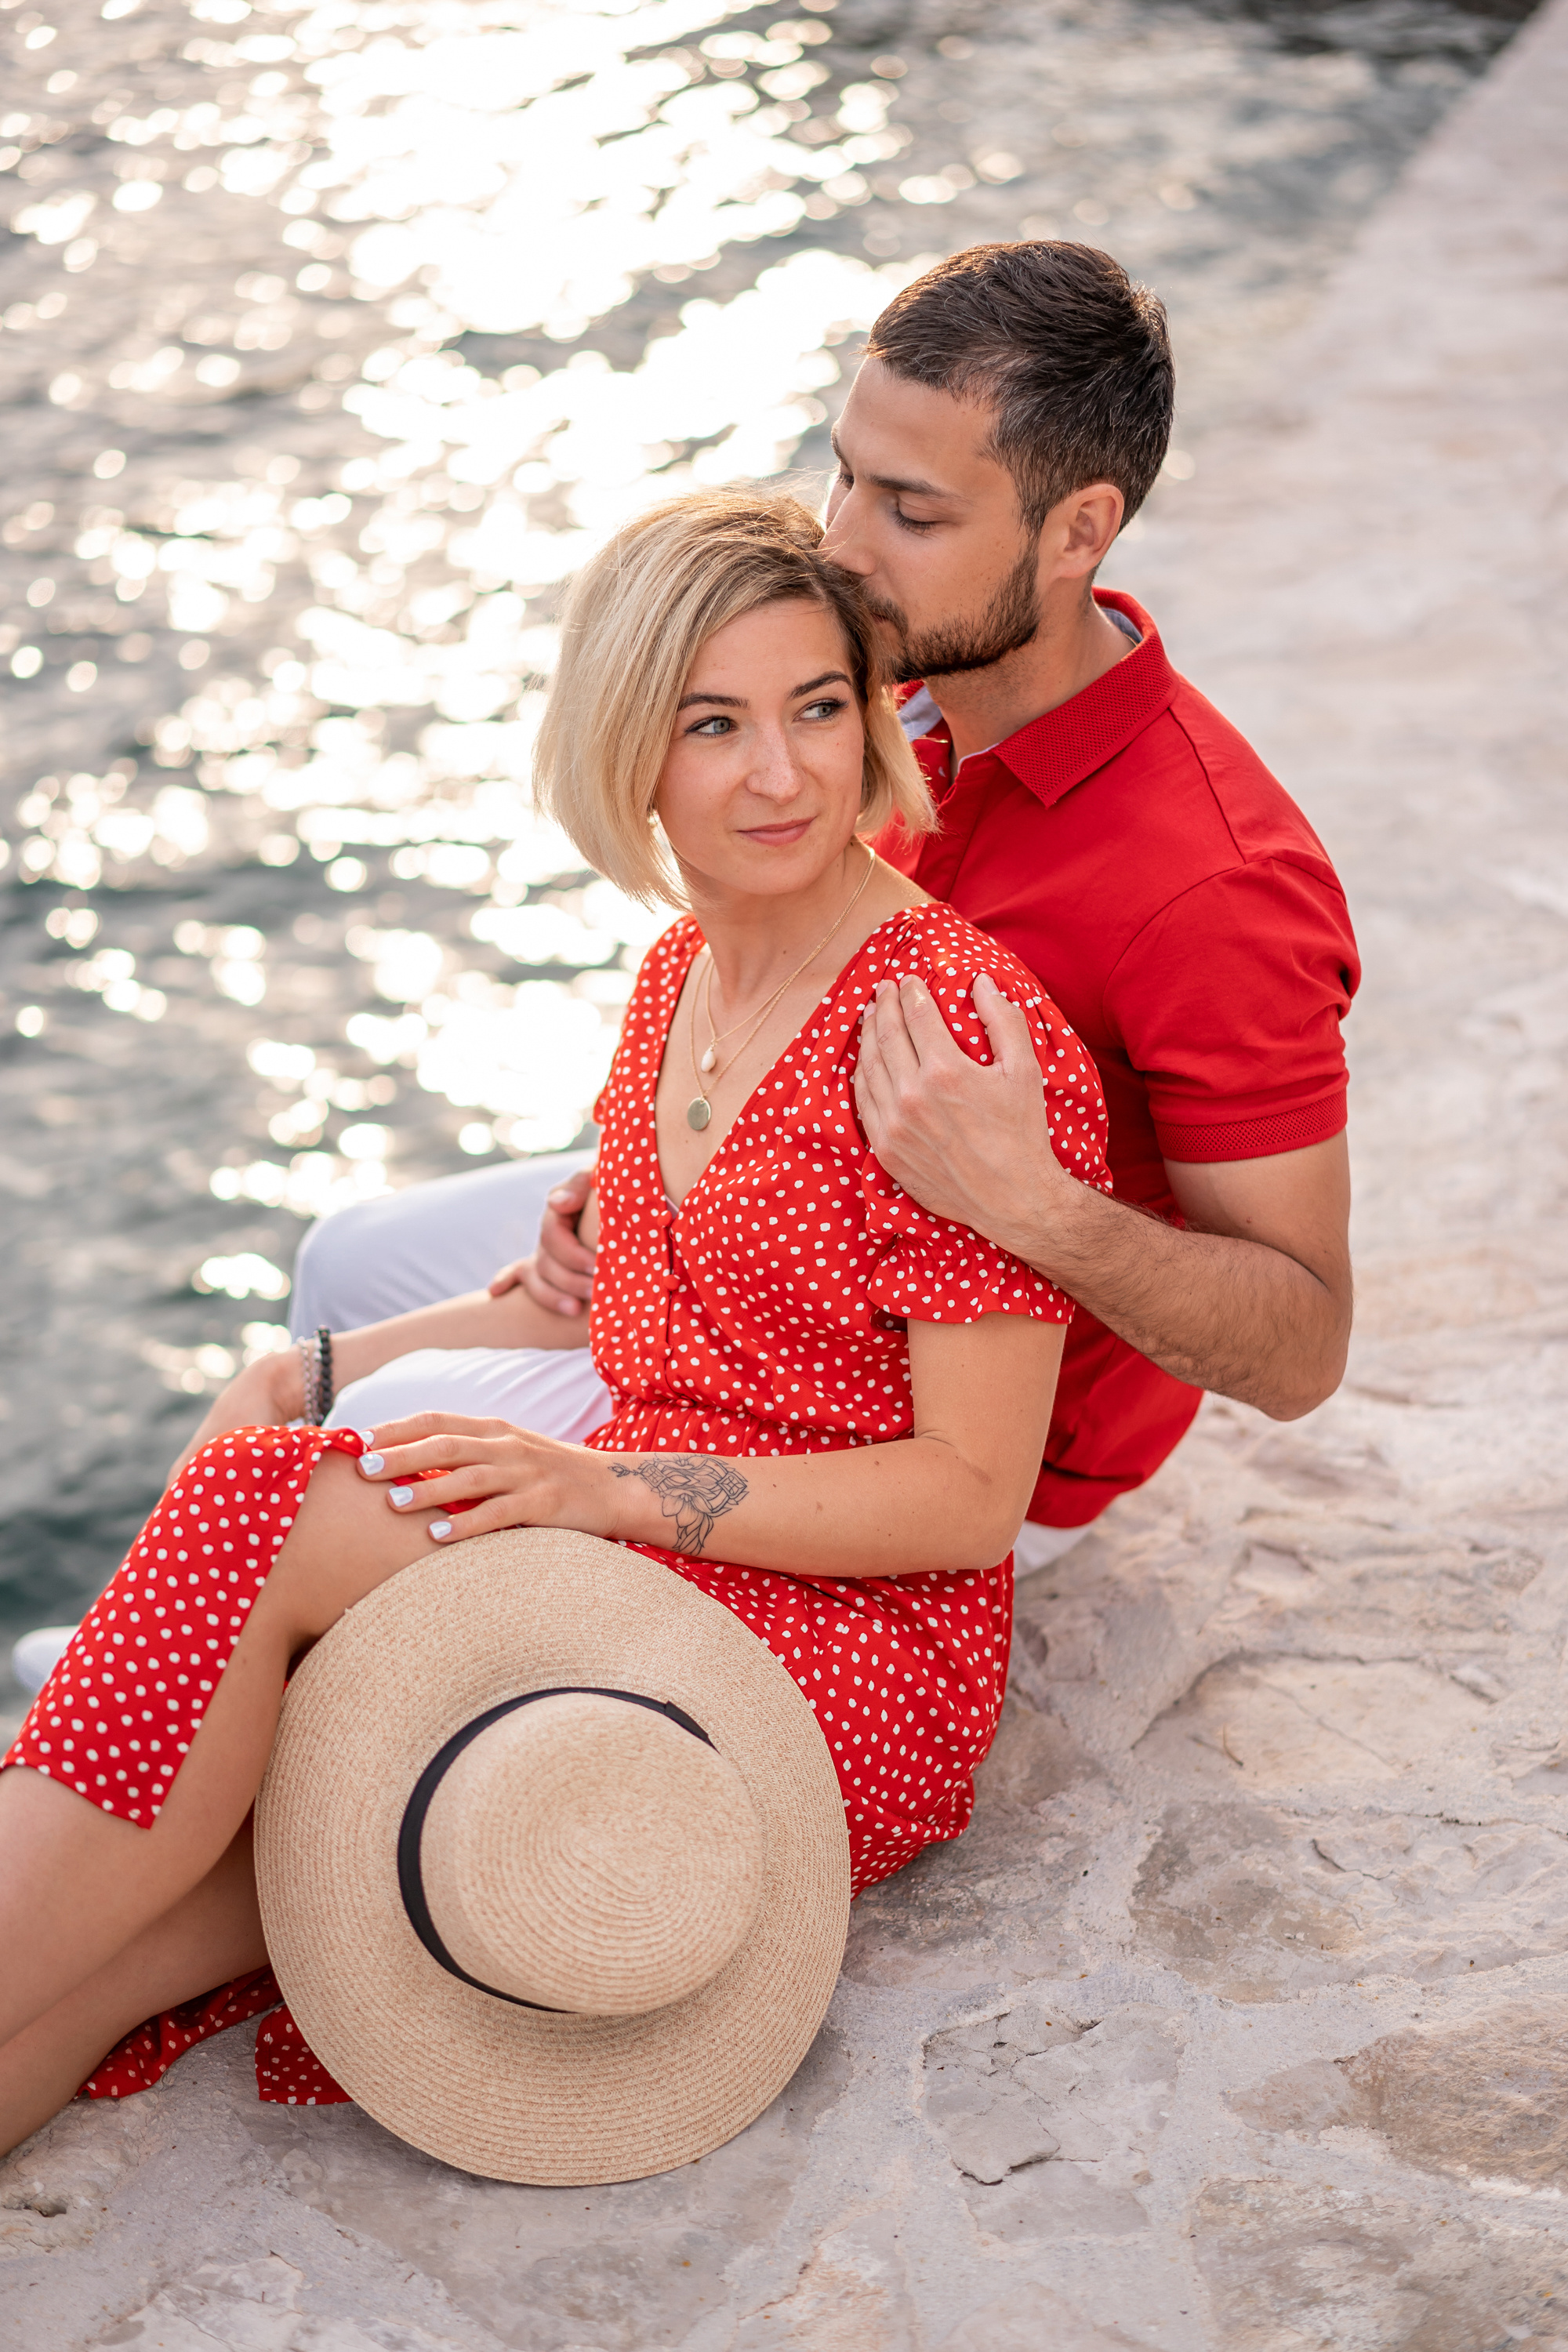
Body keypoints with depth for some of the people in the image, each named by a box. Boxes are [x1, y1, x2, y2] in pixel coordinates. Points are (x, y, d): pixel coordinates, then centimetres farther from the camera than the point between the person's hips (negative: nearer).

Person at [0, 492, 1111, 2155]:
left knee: (260, 1521, -24)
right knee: (149, 1908, -17)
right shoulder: (681, 973, 12)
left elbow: (972, 1499, -14)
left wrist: (608, 1487, -22)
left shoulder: (968, 1036, -14)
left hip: (846, 1664, -7)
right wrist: (317, 1369, 10)